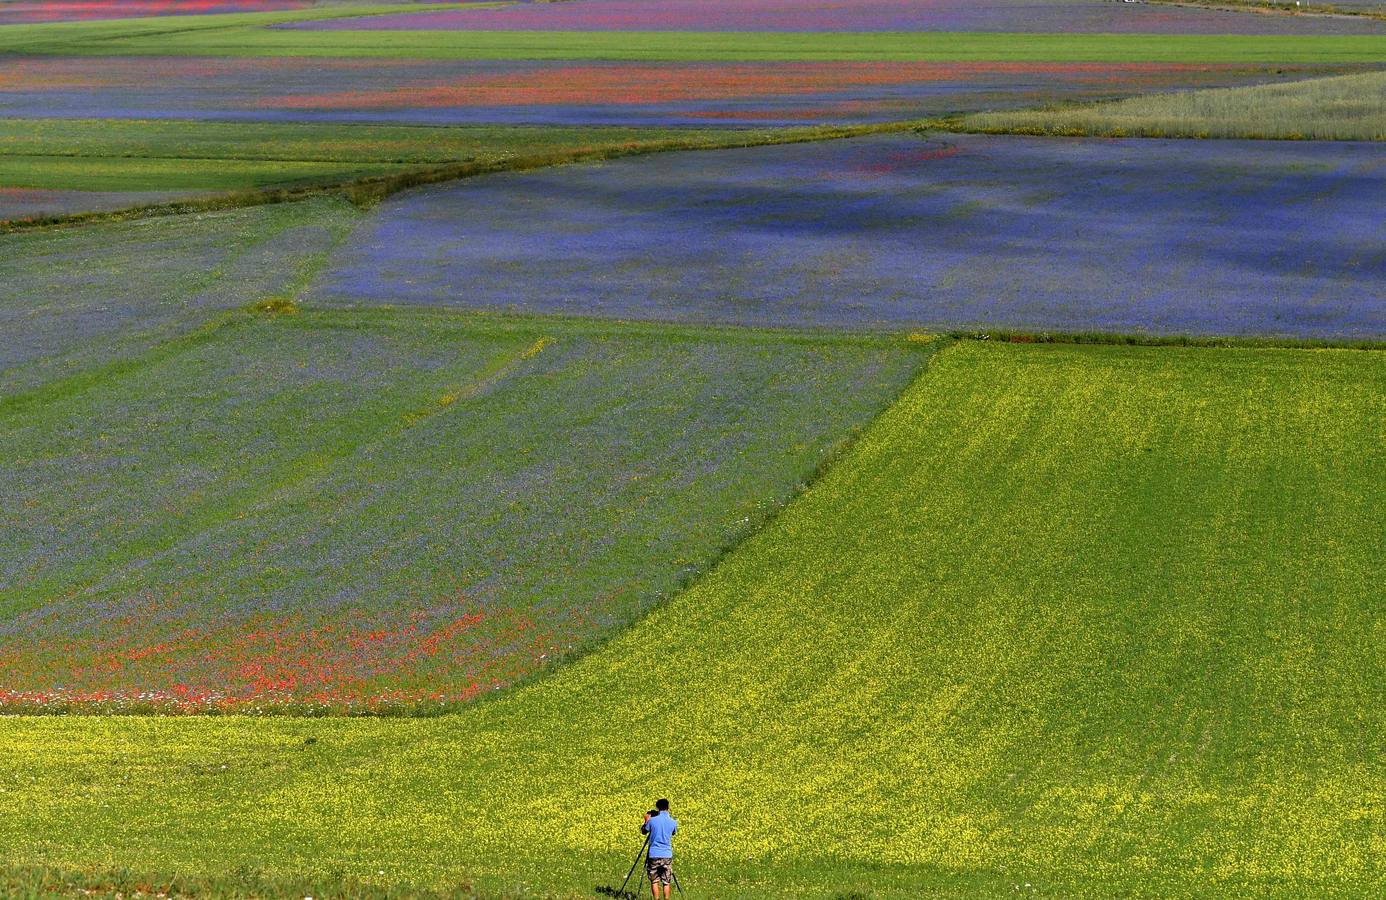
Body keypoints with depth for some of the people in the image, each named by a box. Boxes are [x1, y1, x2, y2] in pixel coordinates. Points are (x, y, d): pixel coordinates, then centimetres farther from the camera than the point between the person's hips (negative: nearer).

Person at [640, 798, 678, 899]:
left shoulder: (652, 820, -6)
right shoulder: (673, 822, -3)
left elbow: (643, 831, 10)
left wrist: (646, 821, 23)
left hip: (654, 854, -1)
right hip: (667, 855, 1)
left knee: (654, 880, 9)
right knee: (667, 882, 6)